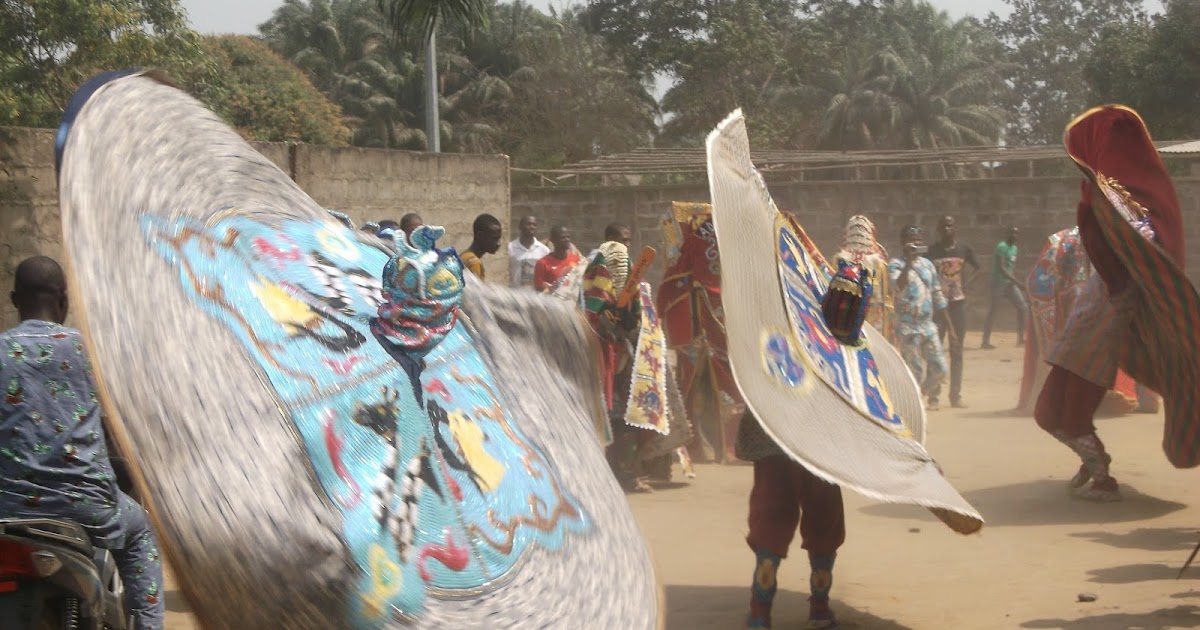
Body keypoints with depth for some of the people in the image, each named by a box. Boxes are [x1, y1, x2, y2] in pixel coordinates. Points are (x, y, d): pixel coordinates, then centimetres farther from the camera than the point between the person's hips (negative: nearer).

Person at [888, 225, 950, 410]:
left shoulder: (927, 264, 13)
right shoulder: (896, 265, -5)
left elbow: (938, 296, 17)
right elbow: (899, 287, -26)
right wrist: (908, 262, -30)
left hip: (928, 325, 6)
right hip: (907, 327, -5)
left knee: (939, 368, 3)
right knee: (915, 372, -6)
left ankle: (931, 396, 31)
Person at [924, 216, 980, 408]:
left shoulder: (964, 249, 2)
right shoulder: (932, 250, -3)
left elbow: (977, 268, 13)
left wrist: (966, 284, -1)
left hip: (958, 303, 2)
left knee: (957, 350, 7)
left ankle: (956, 396, 13)